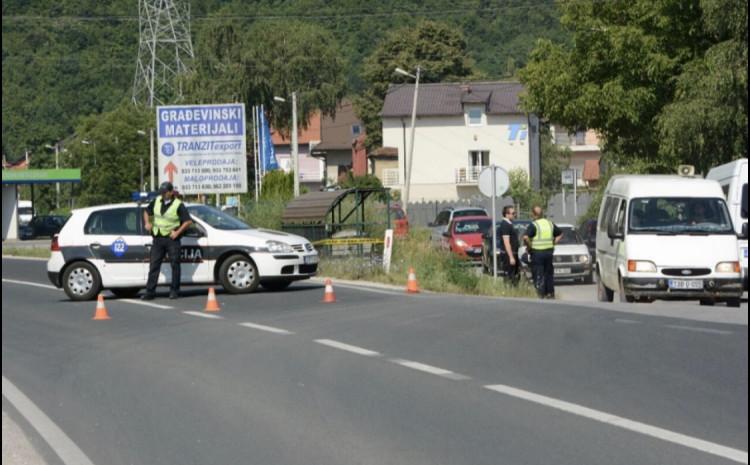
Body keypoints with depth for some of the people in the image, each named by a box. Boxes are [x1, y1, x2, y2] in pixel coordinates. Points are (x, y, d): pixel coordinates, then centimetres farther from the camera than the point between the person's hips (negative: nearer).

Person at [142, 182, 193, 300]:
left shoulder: (178, 205, -9)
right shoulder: (156, 201, 6)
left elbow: (188, 221, -11)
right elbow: (147, 212, 21)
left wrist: (177, 232, -15)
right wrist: (147, 223, 3)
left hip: (171, 238, -4)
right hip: (158, 238, 4)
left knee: (175, 265, 2)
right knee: (153, 265, 0)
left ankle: (174, 291, 11)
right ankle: (150, 291, 0)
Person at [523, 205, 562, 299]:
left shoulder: (533, 225, -12)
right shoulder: (550, 224, 8)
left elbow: (525, 237, -25)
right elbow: (560, 234, 20)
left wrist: (529, 246, -10)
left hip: (537, 253, -6)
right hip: (549, 252, 6)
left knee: (538, 275, -2)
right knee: (549, 274, 14)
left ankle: (540, 295, -6)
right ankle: (550, 293, 17)